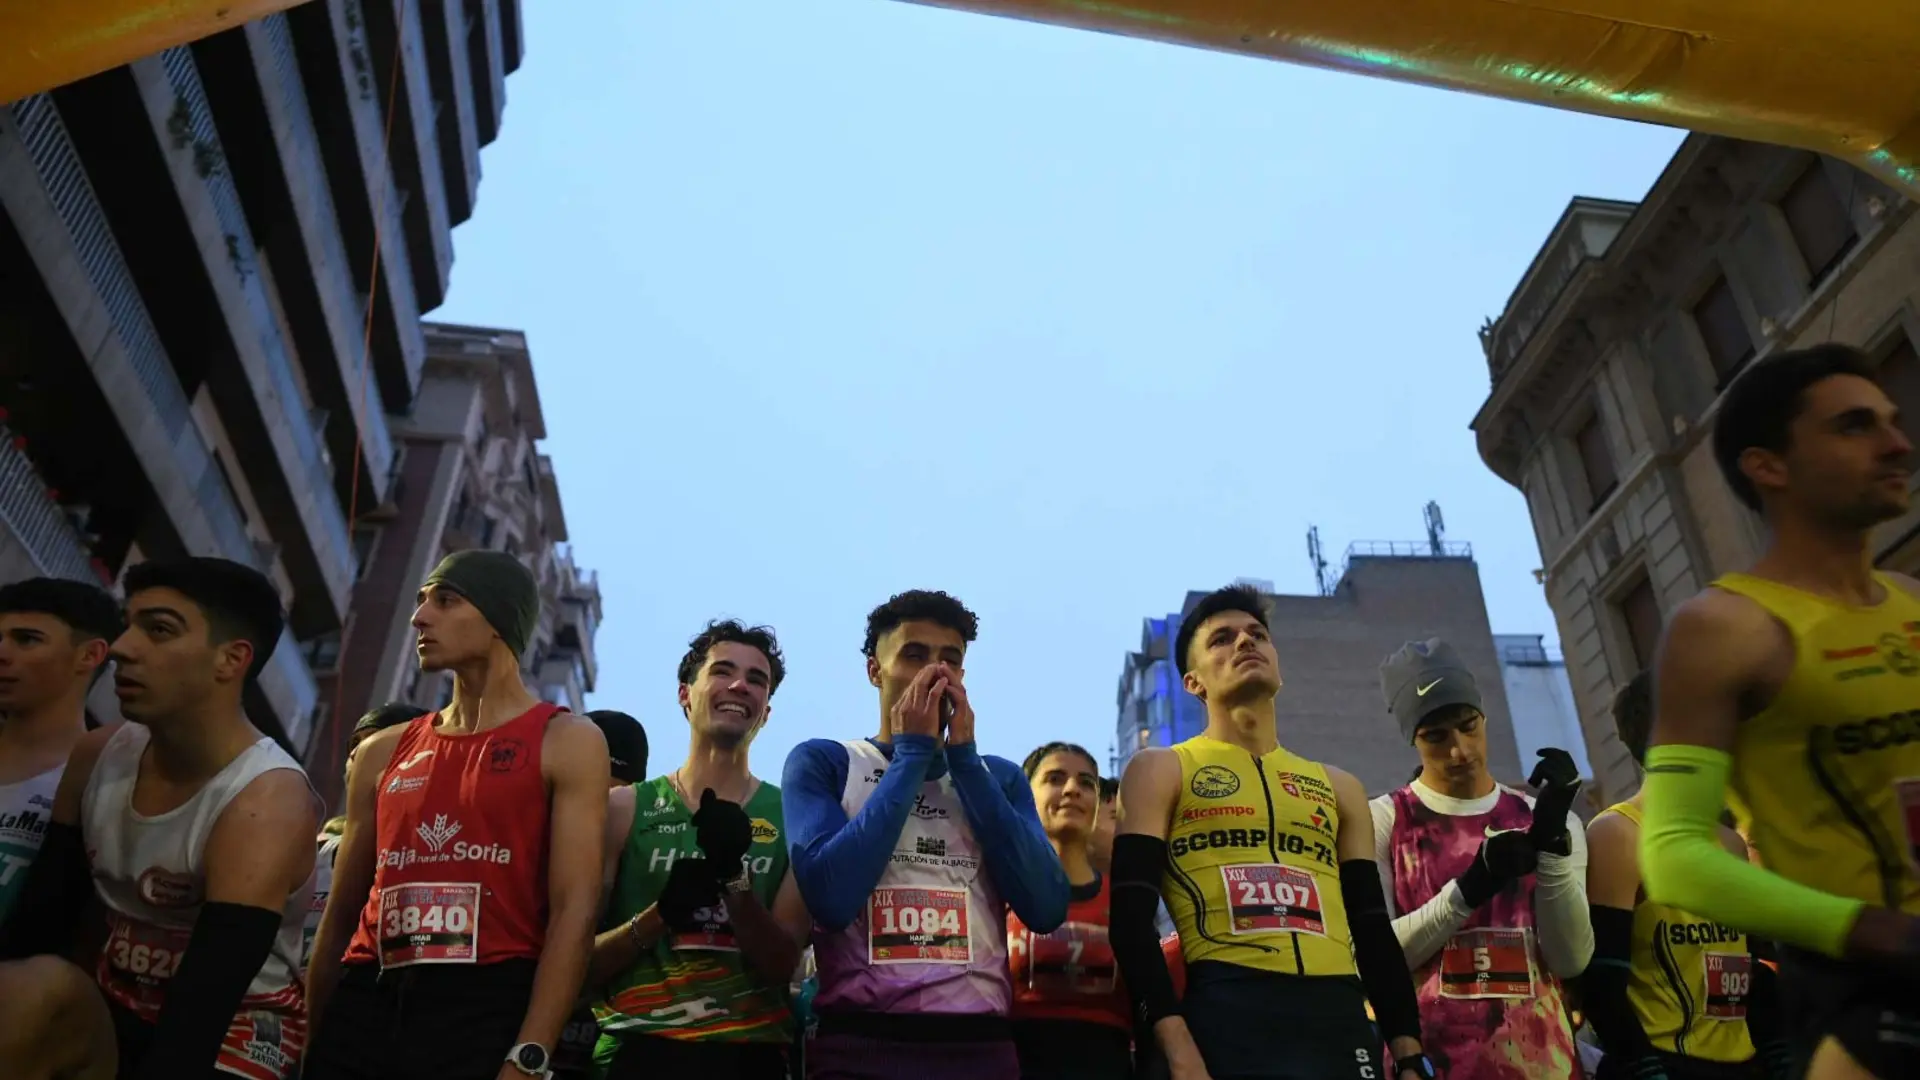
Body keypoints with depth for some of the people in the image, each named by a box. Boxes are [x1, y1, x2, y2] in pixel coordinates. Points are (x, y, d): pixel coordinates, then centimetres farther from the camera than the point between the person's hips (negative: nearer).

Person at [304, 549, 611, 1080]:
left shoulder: (566, 742, -2)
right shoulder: (382, 752, 14)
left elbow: (575, 911, -10)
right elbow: (341, 916, 16)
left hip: (487, 1007, -4)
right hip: (363, 1004, 5)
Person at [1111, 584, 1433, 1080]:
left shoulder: (1338, 787, 20)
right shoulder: (1160, 770, 6)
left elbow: (1374, 930, 18)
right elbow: (1132, 916, -3)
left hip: (1341, 1019, 4)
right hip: (1228, 1015, -4)